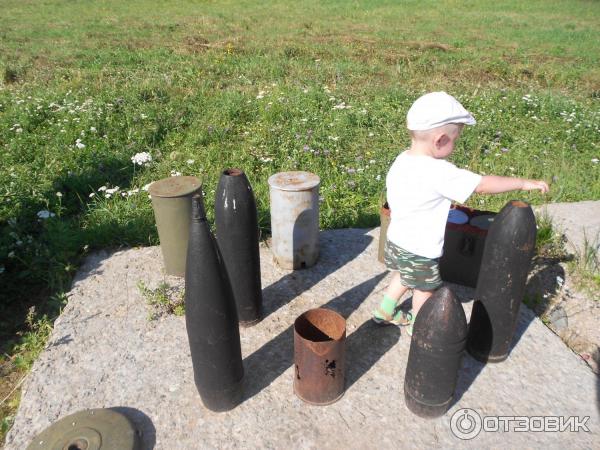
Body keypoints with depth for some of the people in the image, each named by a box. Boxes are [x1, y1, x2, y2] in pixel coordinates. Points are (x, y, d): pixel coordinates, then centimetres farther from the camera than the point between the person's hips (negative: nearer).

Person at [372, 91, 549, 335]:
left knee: (403, 276, 31)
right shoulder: (439, 173, -30)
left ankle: (384, 312, 47)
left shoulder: (401, 160, -6)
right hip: (420, 250, -7)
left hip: (396, 239, 7)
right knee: (425, 289, 19)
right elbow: (483, 185, -23)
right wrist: (523, 183, -10)